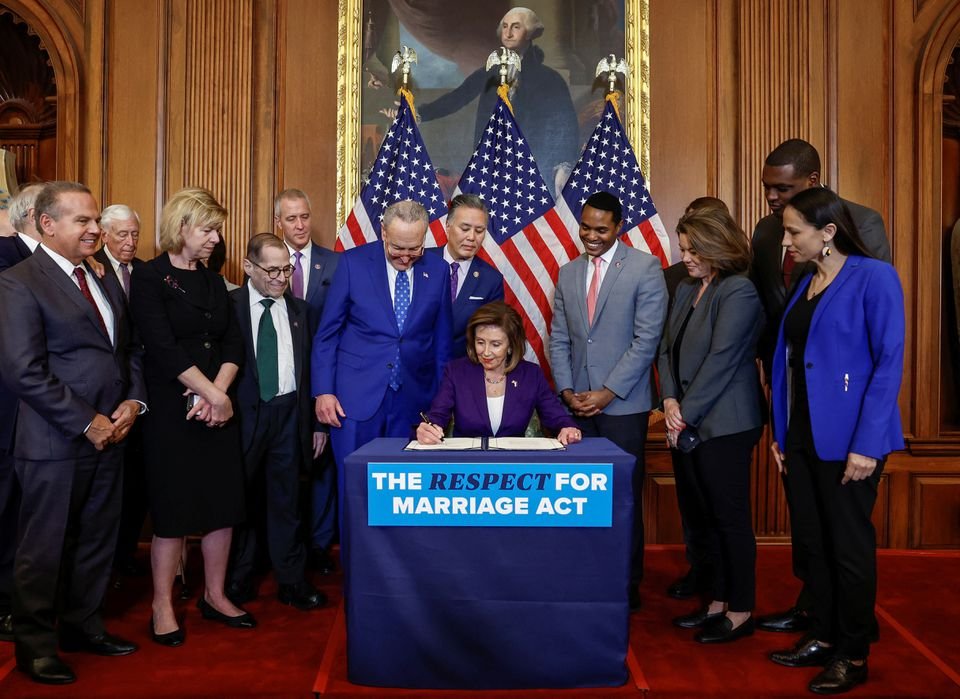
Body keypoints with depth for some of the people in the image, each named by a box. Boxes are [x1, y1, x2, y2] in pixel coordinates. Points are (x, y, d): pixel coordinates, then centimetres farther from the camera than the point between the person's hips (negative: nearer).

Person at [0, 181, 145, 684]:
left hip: (109, 435, 7)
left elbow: (129, 347, 16)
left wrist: (134, 401, -1)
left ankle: (82, 625, 34)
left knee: (98, 540, 16)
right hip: (55, 444, -7)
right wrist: (87, 423, -16)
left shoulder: (100, 278, 12)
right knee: (44, 548, 8)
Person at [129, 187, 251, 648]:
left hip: (218, 407, 6)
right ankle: (162, 606, 15)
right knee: (173, 506, 0)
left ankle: (214, 595, 23)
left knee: (223, 501, 8)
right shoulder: (149, 278, -6)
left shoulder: (212, 281, 12)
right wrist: (212, 395, -16)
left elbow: (234, 343, 6)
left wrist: (216, 392, -10)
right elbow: (164, 347, -15)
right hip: (171, 408, -6)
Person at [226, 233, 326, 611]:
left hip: (289, 412, 3)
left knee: (286, 499, 9)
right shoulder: (228, 306, -3)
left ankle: (291, 581, 20)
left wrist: (315, 421, 5)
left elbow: (309, 367, 9)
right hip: (244, 412, -2)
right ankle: (238, 580, 26)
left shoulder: (298, 309, 9)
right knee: (242, 498, 9)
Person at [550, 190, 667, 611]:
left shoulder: (645, 268, -4)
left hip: (623, 404, -4)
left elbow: (646, 339, -10)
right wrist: (567, 391, 0)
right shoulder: (568, 273, 12)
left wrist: (608, 392, -12)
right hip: (578, 404, 4)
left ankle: (627, 583, 17)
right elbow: (559, 339, 13)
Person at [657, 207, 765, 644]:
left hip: (722, 424, -8)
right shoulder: (686, 289, 13)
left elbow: (720, 359, -17)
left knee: (729, 517, 2)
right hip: (686, 424, 8)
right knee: (704, 517, 13)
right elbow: (667, 349, 12)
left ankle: (740, 612, 15)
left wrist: (686, 413, -14)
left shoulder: (738, 292, -12)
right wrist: (670, 402, -1)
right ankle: (719, 603, 26)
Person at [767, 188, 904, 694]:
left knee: (849, 546, 5)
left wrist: (867, 444, -18)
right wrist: (781, 432, 10)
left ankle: (853, 654, 21)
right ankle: (823, 637, 29)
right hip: (803, 434, 7)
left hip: (846, 438, -7)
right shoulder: (805, 283, 10)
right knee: (812, 541, 14)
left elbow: (889, 363, -14)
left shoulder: (873, 277, -10)